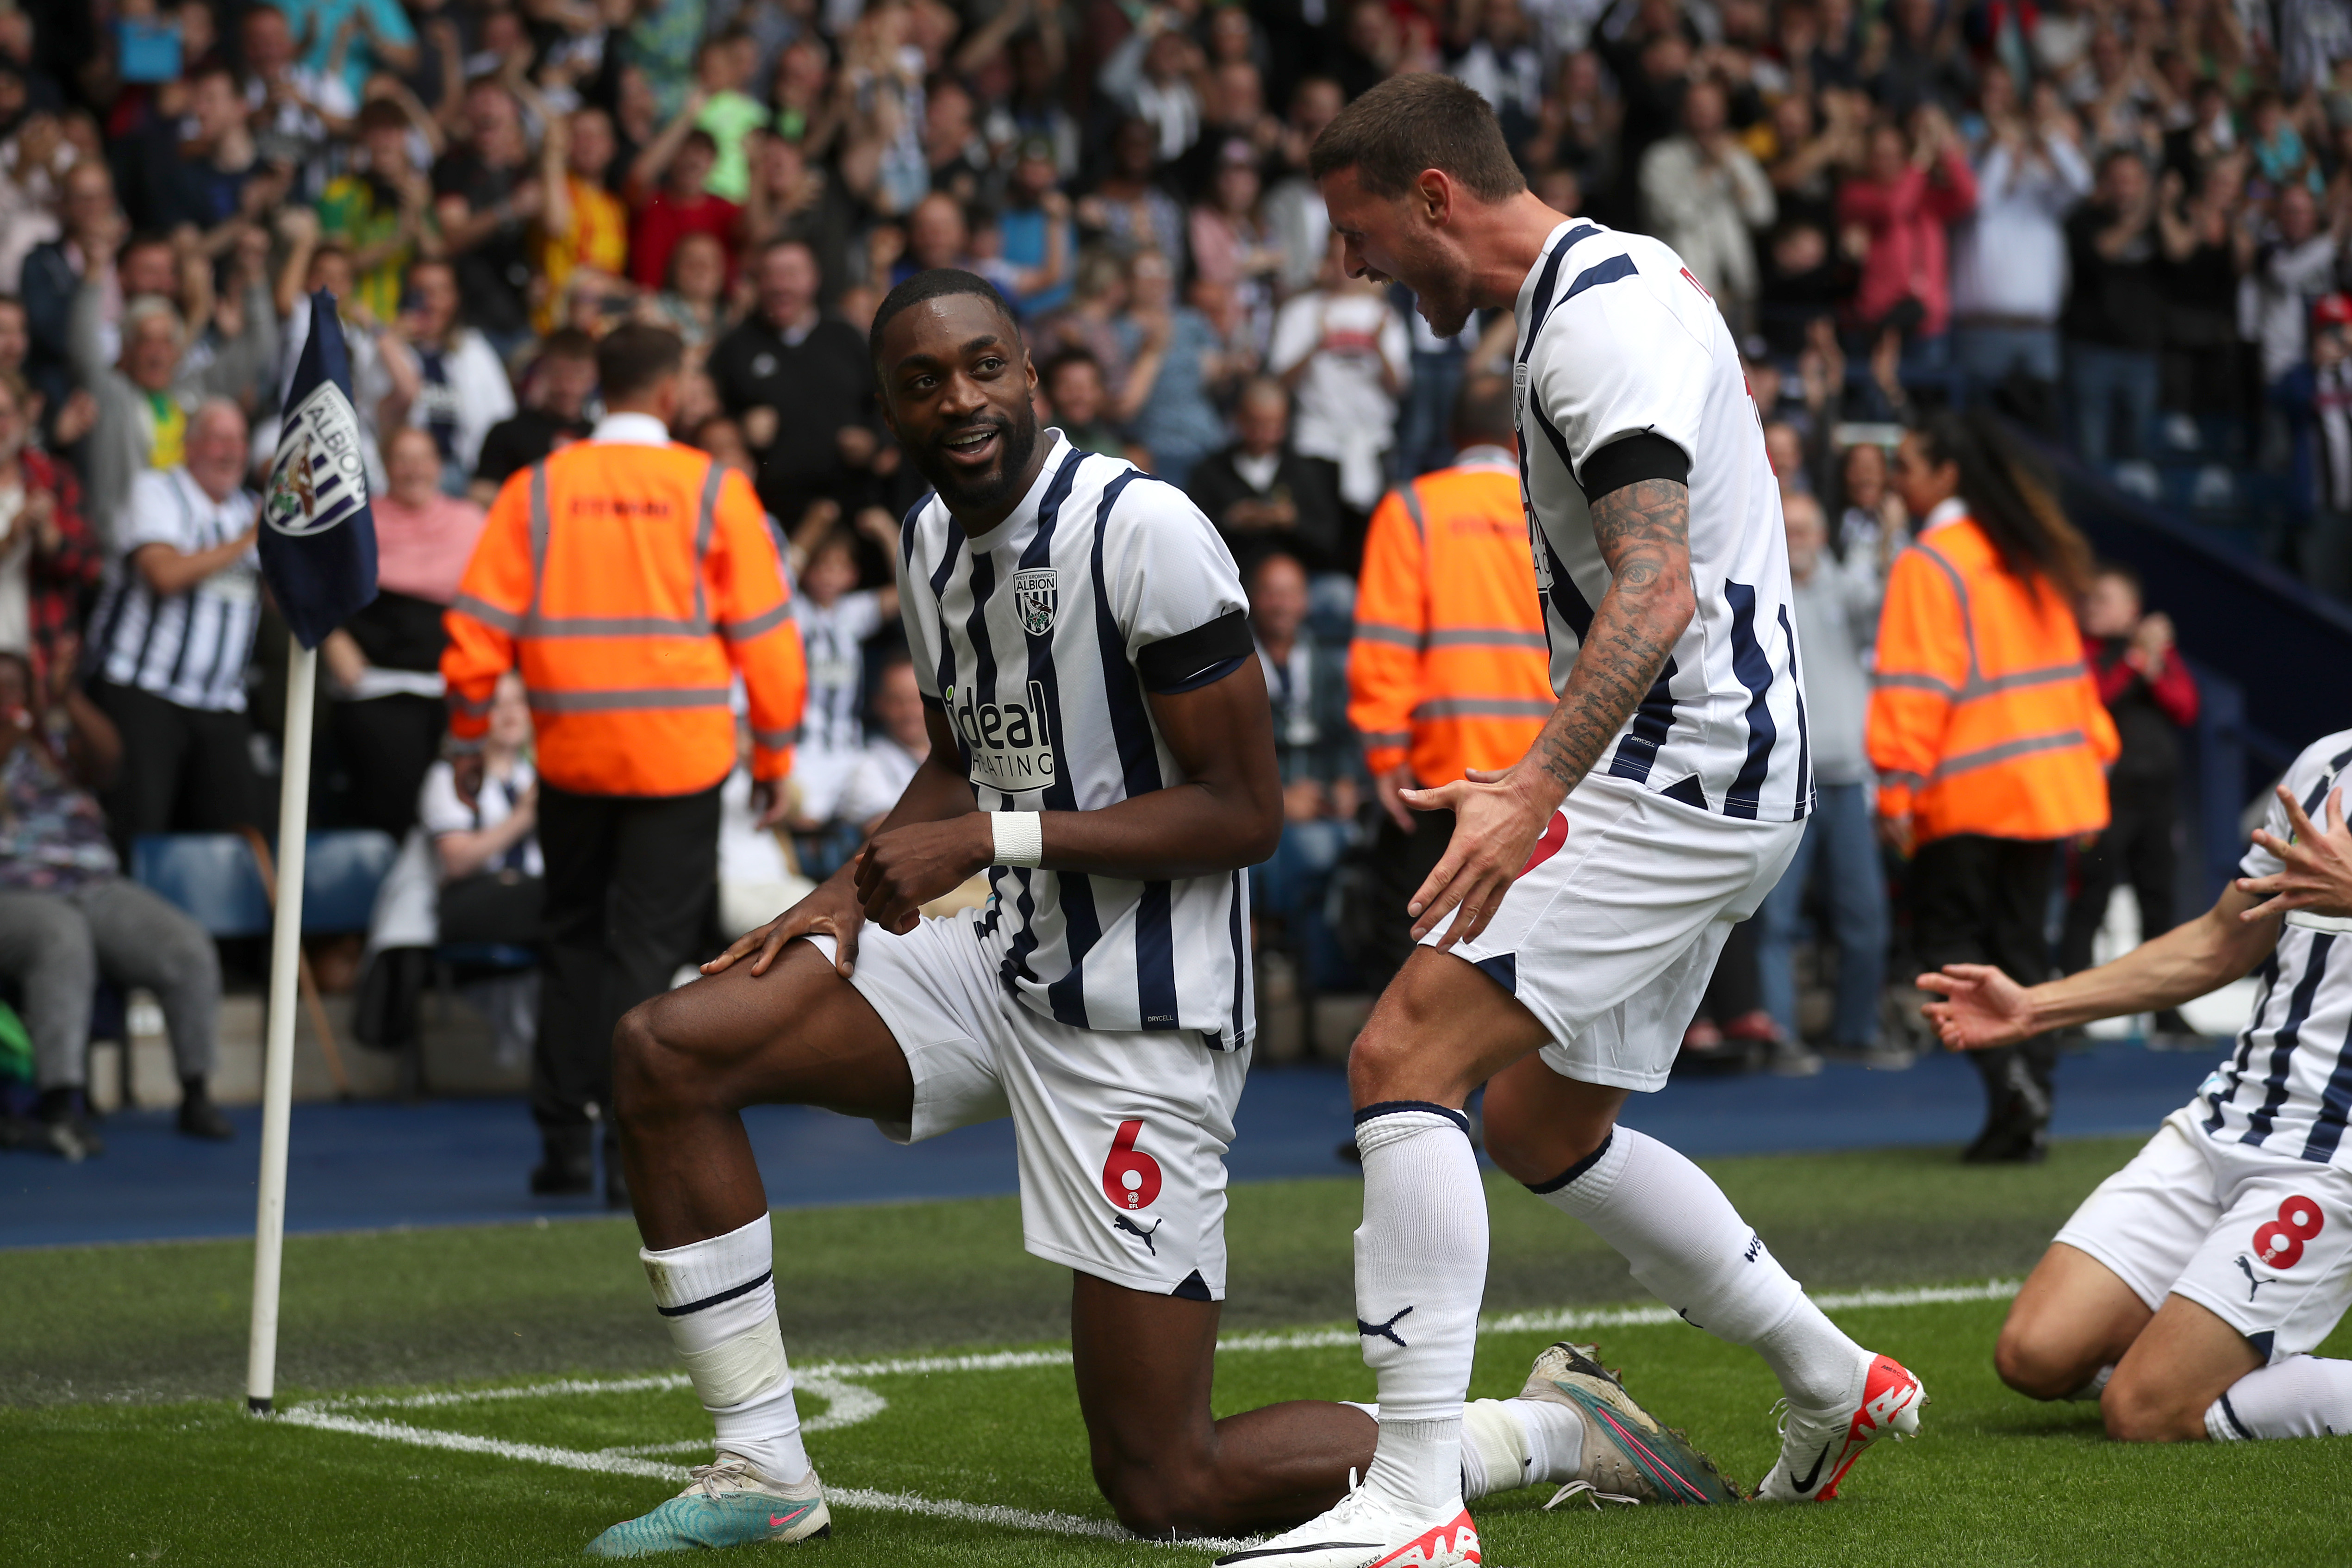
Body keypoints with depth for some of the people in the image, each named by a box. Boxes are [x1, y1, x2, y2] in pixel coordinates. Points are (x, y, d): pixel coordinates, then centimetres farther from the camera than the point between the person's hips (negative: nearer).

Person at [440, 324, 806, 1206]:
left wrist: (467, 739, 11)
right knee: (648, 948, 2)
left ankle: (564, 1140, 14)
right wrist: (774, 754, 9)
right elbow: (766, 635, 0)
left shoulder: (536, 490, 2)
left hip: (570, 751, 2)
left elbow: (478, 627, 1)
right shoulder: (714, 491, -2)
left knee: (573, 939, 15)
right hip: (680, 756, -2)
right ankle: (633, 1152, -4)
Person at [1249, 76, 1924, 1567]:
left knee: (1407, 1054, -18)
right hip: (1708, 773, 11)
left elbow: (1656, 594, -27)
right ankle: (1835, 1384, 31)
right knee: (1542, 1124, 20)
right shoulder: (1625, 279, 17)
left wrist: (1538, 789, -36)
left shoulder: (1597, 314, -16)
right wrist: (1557, 776, 31)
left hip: (1682, 774, -11)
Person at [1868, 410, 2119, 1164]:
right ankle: (2029, 1103, 5)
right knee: (2020, 940, 10)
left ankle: (2008, 1074, -17)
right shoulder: (2033, 556, 13)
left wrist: (1899, 785, -18)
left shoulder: (1927, 564, -10)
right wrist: (2093, 754, 22)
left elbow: (1917, 684, -17)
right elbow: (2067, 665, 18)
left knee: (1948, 934, 1)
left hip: (1968, 790, -7)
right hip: (2046, 782, 7)